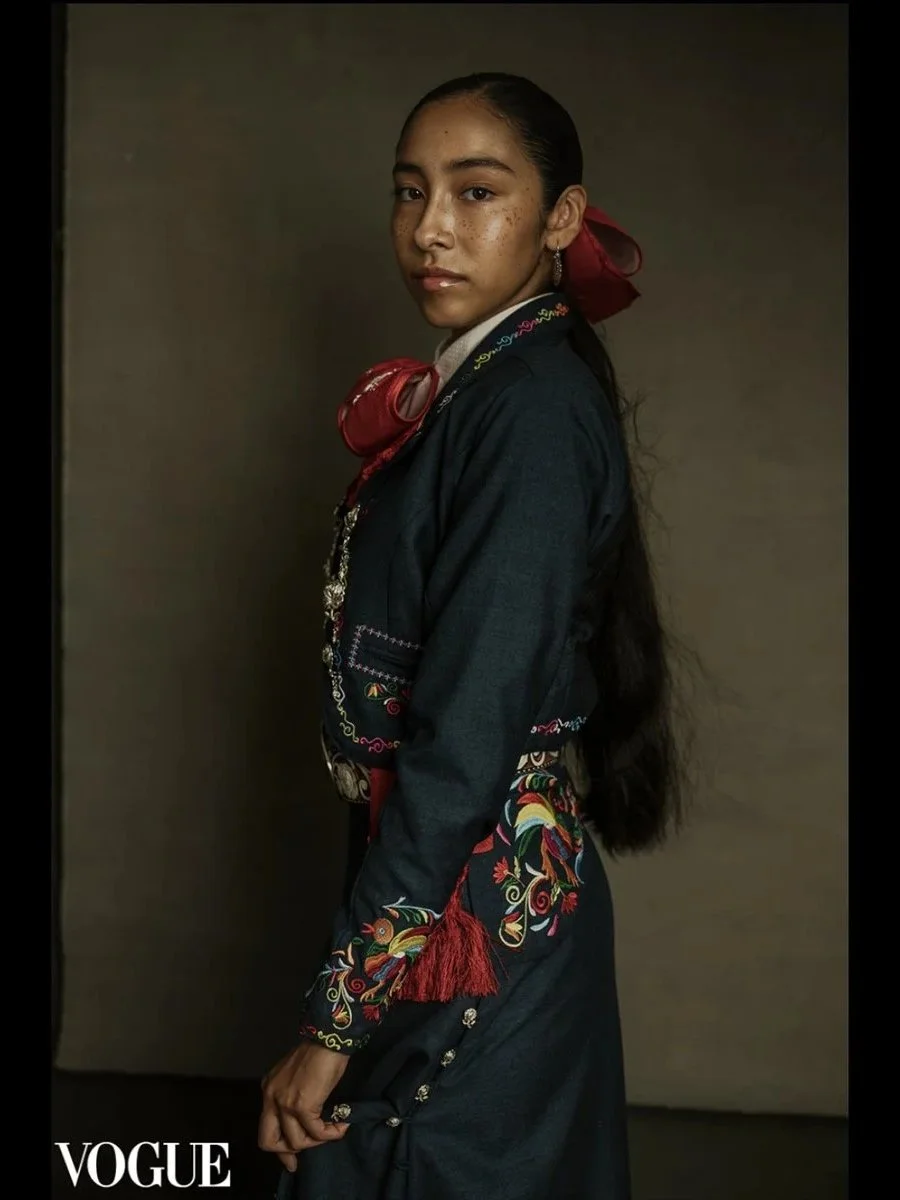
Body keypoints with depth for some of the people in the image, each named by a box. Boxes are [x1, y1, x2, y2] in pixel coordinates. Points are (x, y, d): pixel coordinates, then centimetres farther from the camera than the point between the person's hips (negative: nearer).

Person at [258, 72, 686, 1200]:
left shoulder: (533, 402, -19)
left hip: (473, 917, -9)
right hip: (449, 890, 9)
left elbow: (469, 736, -24)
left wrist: (337, 1019, -21)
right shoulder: (476, 389, 8)